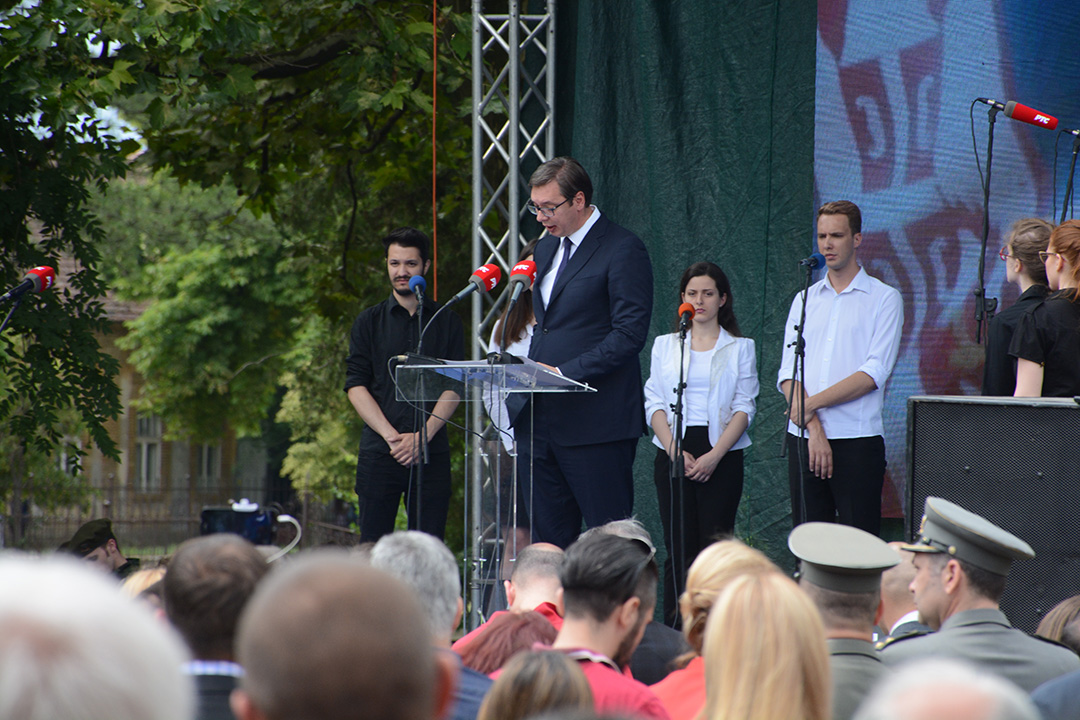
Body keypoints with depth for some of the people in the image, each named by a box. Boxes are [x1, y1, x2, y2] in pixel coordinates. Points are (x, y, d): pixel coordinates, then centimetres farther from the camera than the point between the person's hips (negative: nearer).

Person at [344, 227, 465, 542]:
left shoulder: (446, 322, 11)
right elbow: (356, 386, 3)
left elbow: (454, 387, 3)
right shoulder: (369, 322, 11)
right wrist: (391, 435, -10)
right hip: (379, 451, 0)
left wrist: (423, 434, -11)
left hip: (431, 451, 0)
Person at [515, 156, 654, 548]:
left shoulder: (623, 249, -8)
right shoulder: (546, 249, 19)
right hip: (541, 420, 8)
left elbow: (629, 333, -14)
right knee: (547, 538, 6)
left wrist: (564, 372, -18)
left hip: (596, 422, -8)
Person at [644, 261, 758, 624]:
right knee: (679, 546, -4)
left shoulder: (739, 348, 9)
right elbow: (654, 403, 7)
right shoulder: (665, 345, 14)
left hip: (722, 454, -1)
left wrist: (715, 455, -11)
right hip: (673, 452, 1)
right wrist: (675, 451, -8)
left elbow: (744, 407, 2)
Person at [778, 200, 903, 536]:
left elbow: (874, 373, -7)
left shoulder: (884, 299, 3)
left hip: (857, 440, -4)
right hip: (803, 439, 4)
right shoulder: (805, 300, 15)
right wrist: (814, 429, -9)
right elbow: (788, 373, 6)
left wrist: (812, 404, -11)